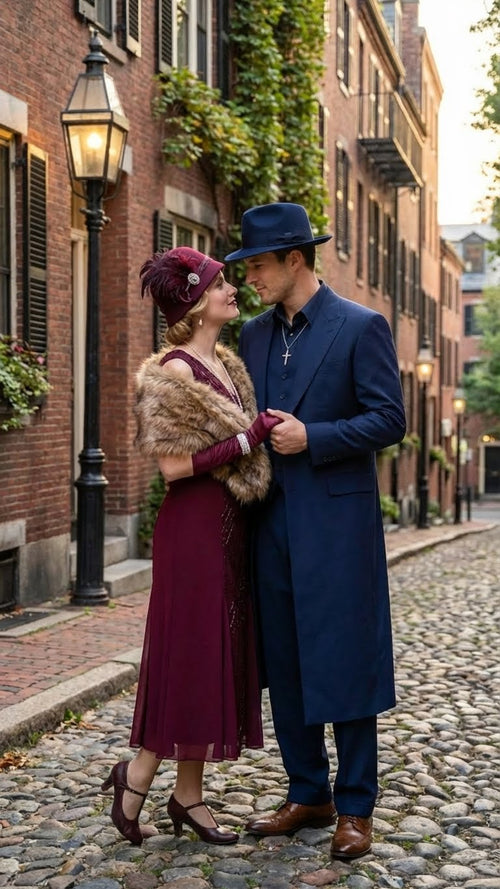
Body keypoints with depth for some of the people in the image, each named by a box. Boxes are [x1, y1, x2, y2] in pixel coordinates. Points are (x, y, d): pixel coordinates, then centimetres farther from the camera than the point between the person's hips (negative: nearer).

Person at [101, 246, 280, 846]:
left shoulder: (226, 364, 13)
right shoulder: (172, 372, -13)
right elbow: (173, 464, -17)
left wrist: (264, 432, 6)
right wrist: (249, 439, -17)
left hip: (228, 526, 9)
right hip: (193, 527, -9)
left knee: (216, 658, 10)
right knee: (189, 654, -3)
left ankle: (188, 796, 19)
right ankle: (135, 776, 15)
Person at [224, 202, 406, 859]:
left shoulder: (361, 327, -5)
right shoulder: (254, 335, 14)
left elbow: (389, 419, -9)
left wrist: (312, 437, -18)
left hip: (338, 521, -6)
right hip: (274, 521, 7)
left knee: (347, 665, 0)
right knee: (285, 666, 11)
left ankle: (355, 807, 12)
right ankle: (308, 795, 24)